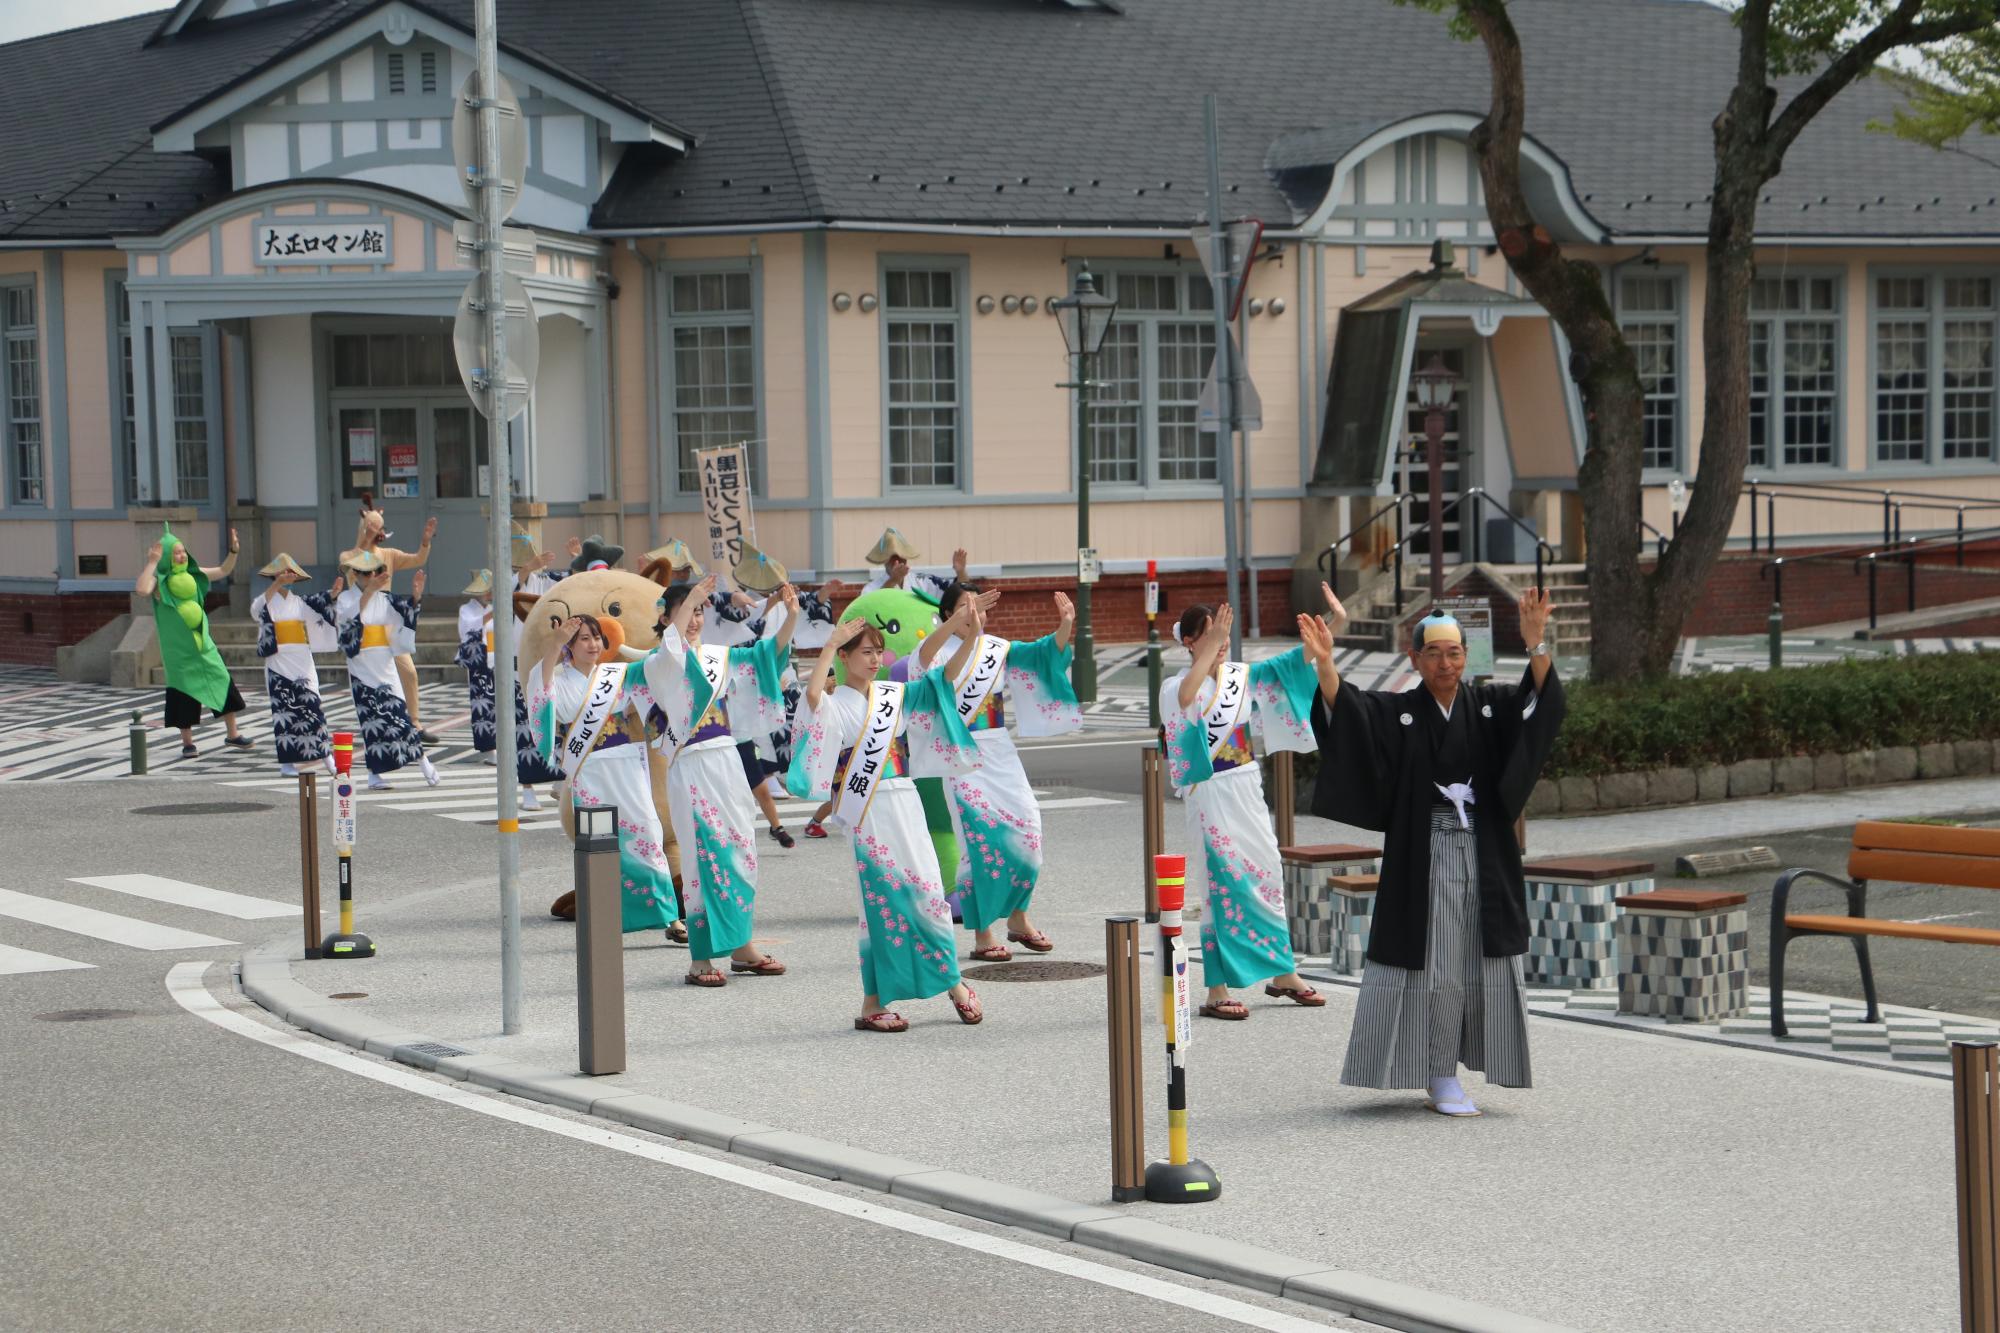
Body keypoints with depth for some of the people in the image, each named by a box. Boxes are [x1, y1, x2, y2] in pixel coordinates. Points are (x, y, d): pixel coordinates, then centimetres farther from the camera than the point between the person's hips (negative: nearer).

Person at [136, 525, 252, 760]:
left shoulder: (193, 575, 7)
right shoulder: (159, 581, -11)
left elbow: (223, 571, 17)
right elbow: (141, 590, -32)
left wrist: (233, 551, 2)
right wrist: (152, 562, -29)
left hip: (202, 643, 5)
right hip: (177, 648, -5)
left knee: (223, 683, 3)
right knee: (184, 691, -1)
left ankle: (232, 734, 14)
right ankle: (187, 742, 11)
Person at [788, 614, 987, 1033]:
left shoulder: (894, 695, 11)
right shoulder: (835, 703, -4)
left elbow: (943, 678, 5)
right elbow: (812, 693, -26)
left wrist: (971, 638, -7)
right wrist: (832, 643, -25)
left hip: (904, 806, 4)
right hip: (864, 813, -4)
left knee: (926, 891, 4)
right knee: (879, 900, -2)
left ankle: (953, 982, 18)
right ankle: (873, 1003, 5)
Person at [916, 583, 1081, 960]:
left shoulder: (996, 648, 11)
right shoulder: (942, 648, -4)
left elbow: (1043, 653, 4)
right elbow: (924, 658, -28)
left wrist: (1065, 626, -16)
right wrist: (958, 621, -44)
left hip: (999, 751, 5)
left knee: (1025, 826, 0)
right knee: (978, 835, -8)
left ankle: (1017, 918, 18)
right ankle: (983, 934, -2)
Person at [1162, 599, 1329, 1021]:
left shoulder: (1240, 675, 6)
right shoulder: (1176, 687, -10)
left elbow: (1291, 664, 0)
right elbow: (1186, 697, -34)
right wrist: (1211, 646, -37)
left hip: (1248, 789, 6)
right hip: (1212, 796, -6)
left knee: (1267, 875, 12)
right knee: (1222, 883, -5)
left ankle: (1283, 975, 25)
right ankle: (1217, 991, 2)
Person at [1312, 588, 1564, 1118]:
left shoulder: (1490, 706, 6)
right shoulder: (1397, 714, 0)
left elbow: (1539, 700, -11)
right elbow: (1342, 709, -15)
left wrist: (1536, 646, -29)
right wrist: (1325, 660, -35)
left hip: (1484, 861, 3)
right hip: (1421, 861, -3)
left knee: (1478, 965, 5)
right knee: (1430, 964, -4)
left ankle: (1444, 1076, 16)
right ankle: (1438, 1076, 3)